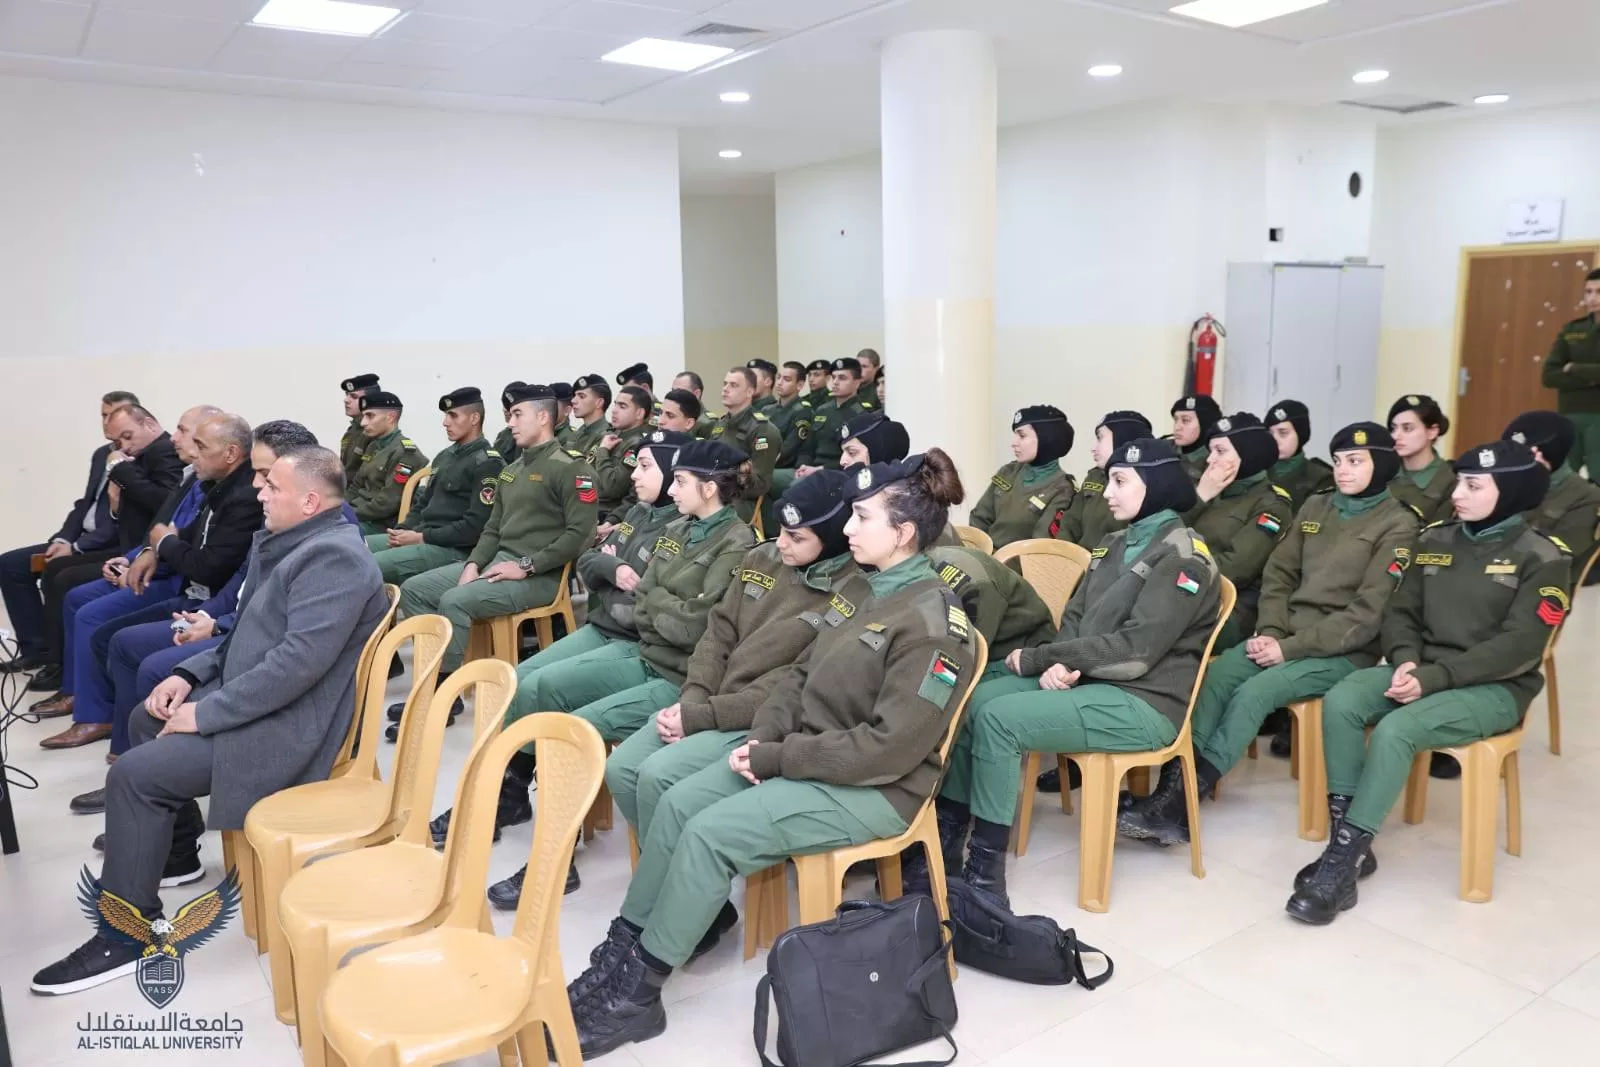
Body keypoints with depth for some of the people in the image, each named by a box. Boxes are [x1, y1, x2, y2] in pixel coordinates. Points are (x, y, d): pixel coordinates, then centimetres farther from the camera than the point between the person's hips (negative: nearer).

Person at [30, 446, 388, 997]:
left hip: (287, 724, -11)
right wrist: (190, 675, 6)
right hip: (255, 699, 11)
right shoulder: (296, 544, 12)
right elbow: (252, 636, 20)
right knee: (146, 722, 24)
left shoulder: (333, 557, -23)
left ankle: (128, 934, -2)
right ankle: (175, 854, 39)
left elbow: (299, 660, -30)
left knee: (133, 775, -16)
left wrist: (206, 713, -21)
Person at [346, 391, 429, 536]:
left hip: (384, 524, -9)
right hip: (363, 514, 9)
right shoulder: (373, 446, 14)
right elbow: (356, 486, 23)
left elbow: (389, 503, -20)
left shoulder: (405, 452, -16)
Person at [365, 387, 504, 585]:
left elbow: (476, 526, -18)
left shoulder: (487, 464, -10)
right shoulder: (445, 457, 18)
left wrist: (422, 538, -15)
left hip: (453, 549, -9)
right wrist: (402, 530, 5)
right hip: (421, 537, 9)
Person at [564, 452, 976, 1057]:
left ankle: (636, 992, -6)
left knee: (711, 833, -20)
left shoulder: (933, 623, -20)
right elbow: (803, 675, 14)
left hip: (875, 789, -8)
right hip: (805, 758, 9)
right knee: (677, 803, -6)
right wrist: (763, 737, -5)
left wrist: (777, 759, -19)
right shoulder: (863, 588, 9)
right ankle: (625, 946, 3)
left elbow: (889, 747, -24)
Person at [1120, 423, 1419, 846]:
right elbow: (1279, 574, 12)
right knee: (1216, 675, -22)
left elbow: (1368, 612, -13)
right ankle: (1173, 786, -32)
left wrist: (1290, 647, -17)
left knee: (1254, 692, -29)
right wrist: (1270, 632, -7)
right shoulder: (1315, 508, 14)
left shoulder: (1398, 525, -5)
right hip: (1289, 636, 5)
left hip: (1345, 652, -5)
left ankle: (1181, 800, -28)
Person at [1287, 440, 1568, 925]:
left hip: (1493, 688, -5)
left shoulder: (1542, 557, -6)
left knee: (1395, 730, -32)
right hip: (1423, 671, 5)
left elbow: (1519, 646, -15)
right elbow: (1401, 611, 10)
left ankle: (1344, 860, -24)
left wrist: (1434, 677, -23)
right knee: (1339, 702, -24)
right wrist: (1407, 660, -11)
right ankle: (1347, 843, -19)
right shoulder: (1435, 540, 11)